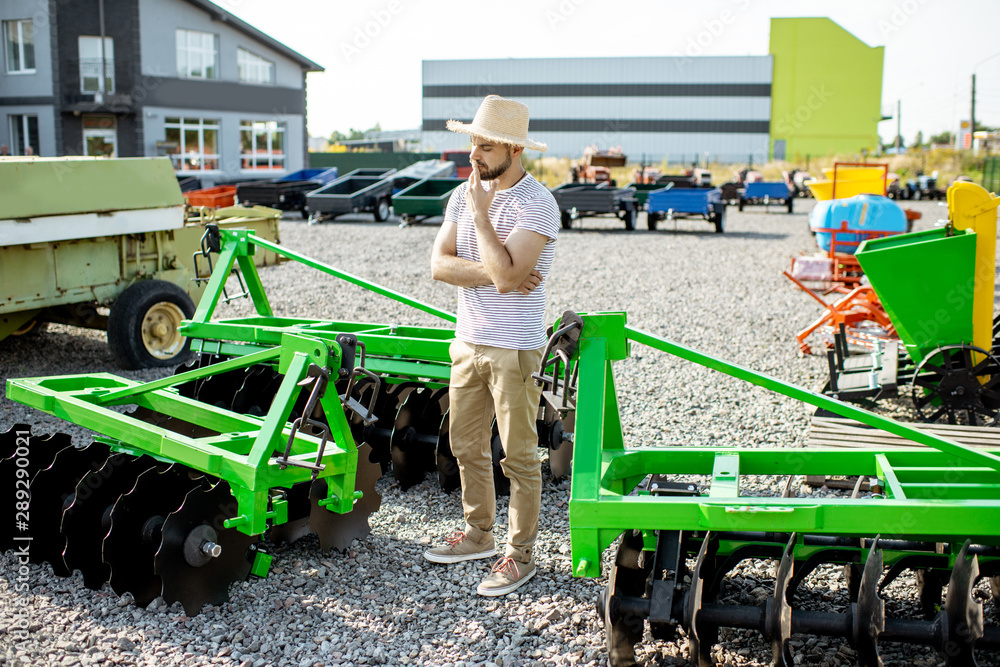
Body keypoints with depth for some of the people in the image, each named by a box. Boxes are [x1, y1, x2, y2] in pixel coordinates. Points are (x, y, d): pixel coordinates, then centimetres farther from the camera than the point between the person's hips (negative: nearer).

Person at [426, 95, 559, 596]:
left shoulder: (537, 205, -16)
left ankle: (520, 554, 18)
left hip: (514, 351, -7)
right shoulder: (464, 194, 6)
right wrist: (493, 274, -16)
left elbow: (505, 274, -27)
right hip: (468, 342, 7)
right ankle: (478, 534, 35)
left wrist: (480, 214, -18)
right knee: (466, 445, 17)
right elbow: (439, 264, -2)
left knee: (518, 456, 4)